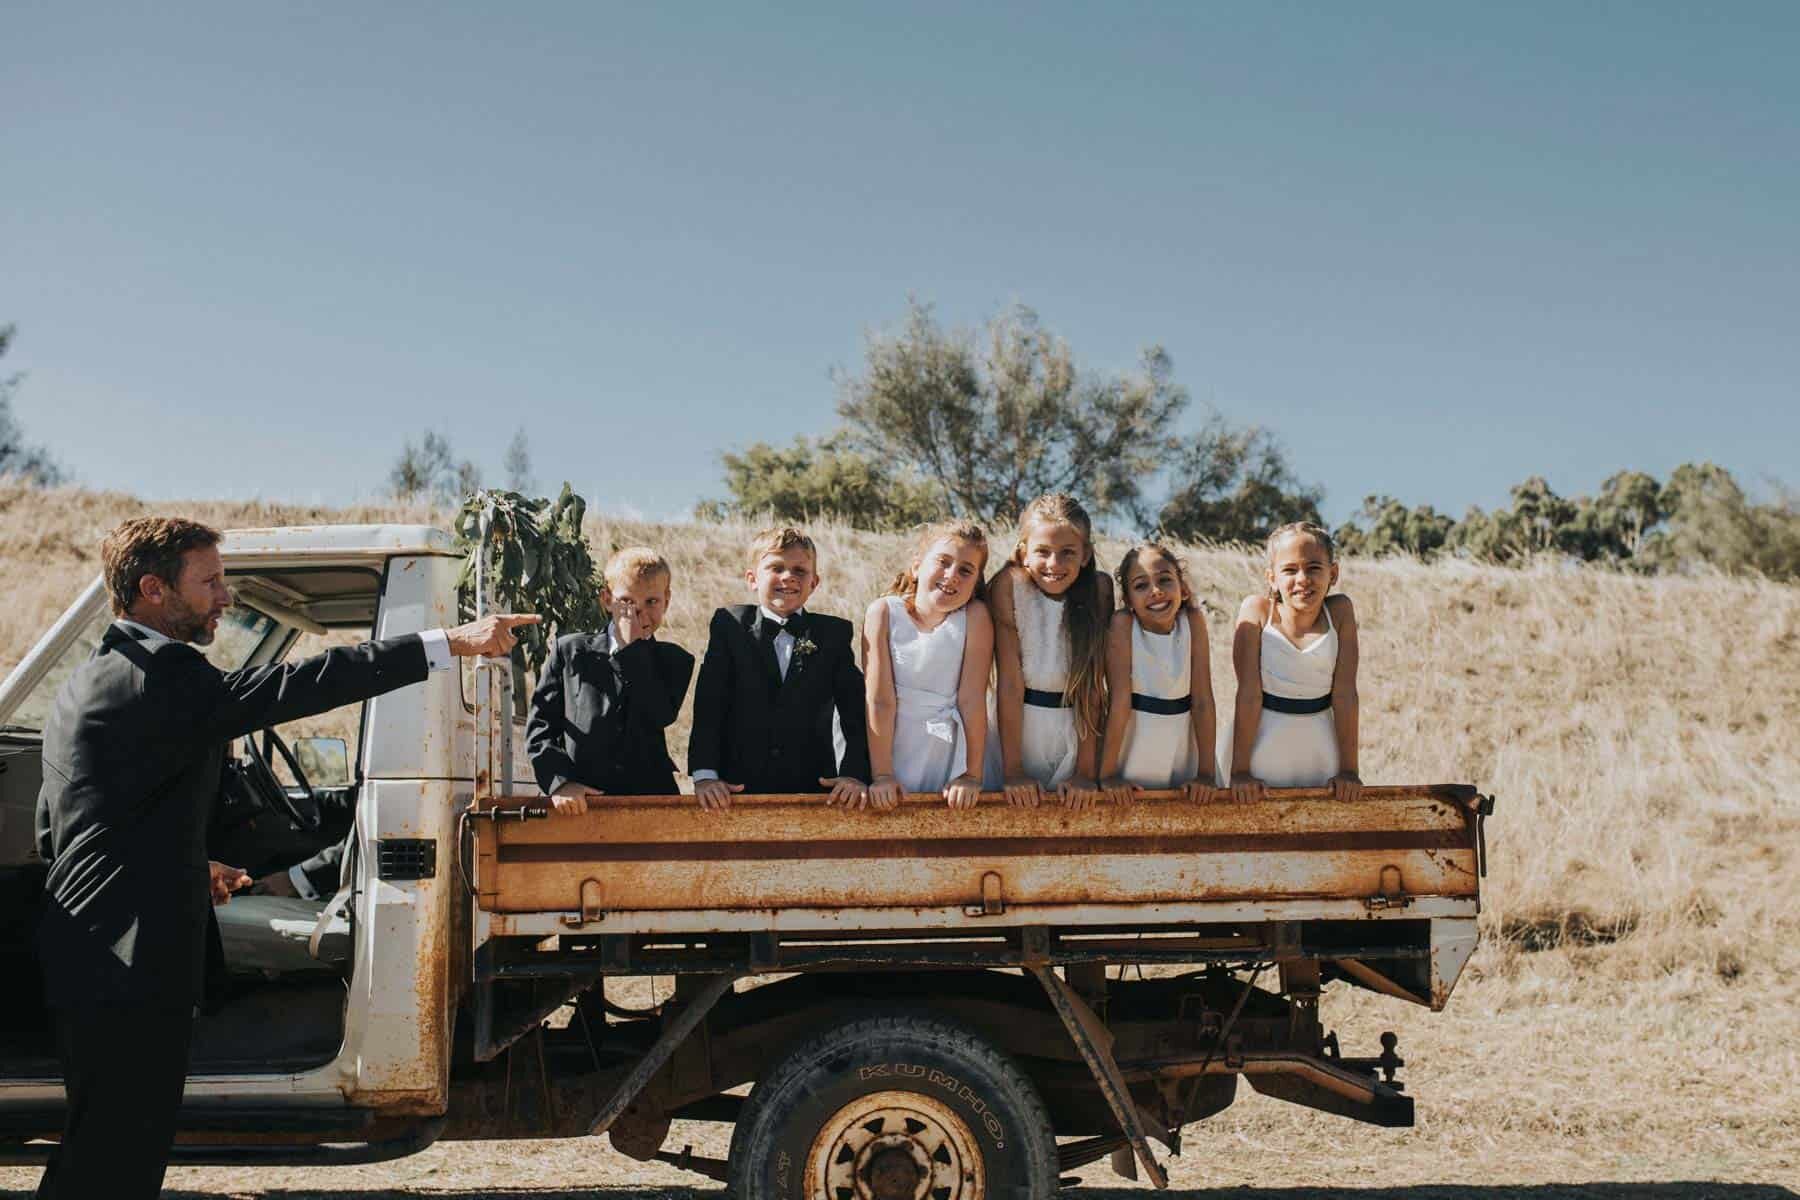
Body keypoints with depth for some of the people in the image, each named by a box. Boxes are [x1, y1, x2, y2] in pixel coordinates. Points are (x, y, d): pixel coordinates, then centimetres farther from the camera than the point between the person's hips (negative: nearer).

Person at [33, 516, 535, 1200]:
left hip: (89, 960, 11)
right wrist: (451, 642, -27)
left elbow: (51, 834, 24)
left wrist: (187, 867, 20)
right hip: (131, 966, -11)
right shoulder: (156, 675, -16)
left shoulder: (88, 685, 17)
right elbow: (288, 687, -26)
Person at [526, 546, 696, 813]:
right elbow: (540, 725, 8)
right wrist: (560, 781, -7)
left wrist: (633, 647, -4)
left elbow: (659, 717, -6)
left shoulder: (675, 661, 12)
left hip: (651, 796, 0)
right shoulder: (569, 651, 12)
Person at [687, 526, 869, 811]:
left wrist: (854, 774, -12)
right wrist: (704, 774, -15)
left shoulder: (834, 633, 6)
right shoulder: (729, 625, 3)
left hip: (814, 788, 1)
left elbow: (857, 712, 2)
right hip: (738, 786, -1)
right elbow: (708, 705, -4)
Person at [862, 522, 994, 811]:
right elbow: (880, 700, -13)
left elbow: (972, 700, -13)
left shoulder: (975, 616, -10)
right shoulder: (884, 612, -10)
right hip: (890, 749, 0)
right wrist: (882, 774, -15)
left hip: (948, 760, 0)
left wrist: (972, 776, -14)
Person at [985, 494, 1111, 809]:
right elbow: (1010, 683, -16)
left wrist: (1087, 772, -14)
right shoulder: (1008, 585, -14)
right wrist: (1013, 771, -17)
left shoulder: (1099, 588, -9)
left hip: (1079, 732, 1)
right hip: (1017, 726, -1)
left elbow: (1094, 685, -10)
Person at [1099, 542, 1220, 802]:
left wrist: (1205, 773, -10)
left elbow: (1202, 700, -9)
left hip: (1181, 739, 2)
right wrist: (1108, 774, -18)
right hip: (1131, 736, -2)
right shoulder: (1122, 623, -17)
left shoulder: (1194, 620, -10)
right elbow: (1119, 701, -19)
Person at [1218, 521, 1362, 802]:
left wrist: (1349, 769, -8)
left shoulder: (1340, 611, -7)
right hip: (1260, 744, -2)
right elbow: (1249, 691, -15)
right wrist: (1240, 770, -16)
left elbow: (1344, 692, -8)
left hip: (1319, 749, 2)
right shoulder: (1257, 610, -12)